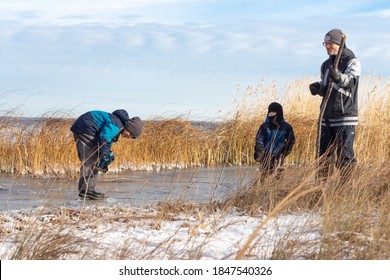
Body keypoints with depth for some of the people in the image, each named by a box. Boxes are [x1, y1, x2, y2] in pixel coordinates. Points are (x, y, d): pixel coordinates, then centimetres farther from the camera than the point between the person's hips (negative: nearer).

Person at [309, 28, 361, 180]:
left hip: (345, 117, -6)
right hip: (327, 116, 7)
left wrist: (338, 77, -45)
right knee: (324, 156, 7)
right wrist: (317, 88, 0)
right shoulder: (326, 65, 15)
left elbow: (350, 81, -23)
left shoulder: (352, 62, -4)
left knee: (344, 158, -11)